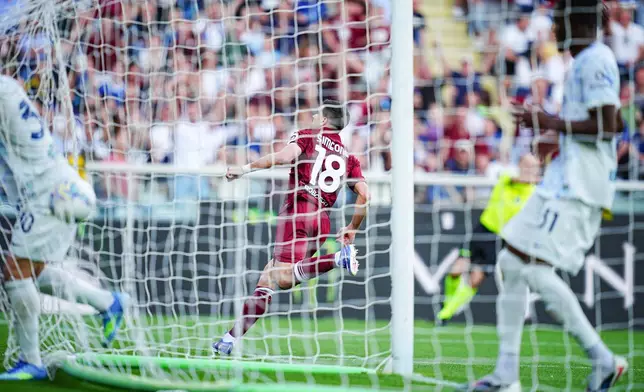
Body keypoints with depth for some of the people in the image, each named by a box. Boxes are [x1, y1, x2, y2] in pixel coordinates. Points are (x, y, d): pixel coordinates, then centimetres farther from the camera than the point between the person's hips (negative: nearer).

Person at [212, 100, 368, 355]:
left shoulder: (307, 136, 8)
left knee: (283, 278, -21)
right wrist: (352, 229, 21)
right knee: (268, 276, 9)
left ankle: (337, 259, -36)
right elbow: (364, 194, 10)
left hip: (297, 211, -6)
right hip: (323, 221, 6)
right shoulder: (348, 157, 20)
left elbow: (286, 156, -12)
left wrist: (246, 168, -6)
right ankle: (232, 338, 5)